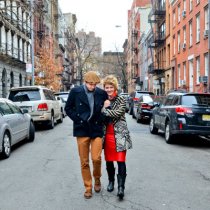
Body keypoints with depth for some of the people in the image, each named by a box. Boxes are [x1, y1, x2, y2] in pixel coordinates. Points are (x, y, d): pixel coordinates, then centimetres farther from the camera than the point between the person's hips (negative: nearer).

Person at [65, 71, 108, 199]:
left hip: (97, 130, 0)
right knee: (84, 162, 5)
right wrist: (78, 120, -4)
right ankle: (88, 188, 20)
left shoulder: (102, 93, 0)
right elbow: (68, 108, 5)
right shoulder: (75, 92, -3)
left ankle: (97, 179, 23)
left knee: (96, 158, -7)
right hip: (82, 130, 0)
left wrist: (101, 121, 1)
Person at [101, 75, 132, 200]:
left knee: (121, 161, -8)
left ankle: (121, 187, -6)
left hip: (119, 134, -4)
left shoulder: (121, 99, -1)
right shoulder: (103, 100, 12)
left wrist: (104, 110, -10)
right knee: (109, 160, 12)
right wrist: (104, 106, -9)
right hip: (107, 134, 4)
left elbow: (117, 113, -16)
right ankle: (111, 181, 31)